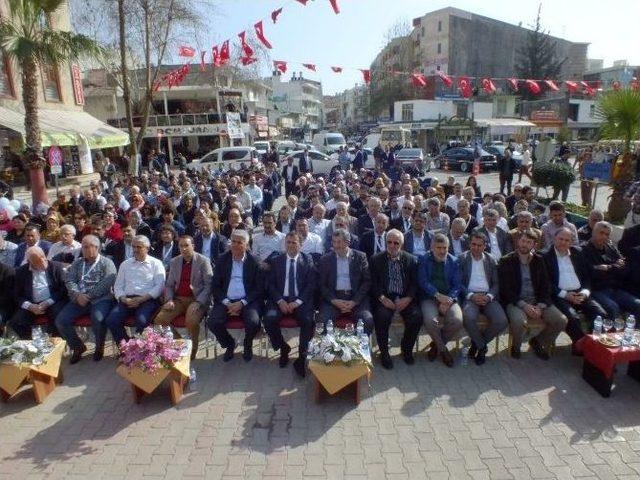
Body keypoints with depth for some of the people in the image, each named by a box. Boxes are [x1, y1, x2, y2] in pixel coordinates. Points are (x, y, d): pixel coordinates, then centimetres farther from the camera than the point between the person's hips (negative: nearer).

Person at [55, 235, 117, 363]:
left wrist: (88, 296, -14)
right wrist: (78, 295, -12)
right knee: (60, 321, -14)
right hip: (79, 299, 5)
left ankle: (99, 346, -2)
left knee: (97, 319, -32)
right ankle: (78, 346, 11)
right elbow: (70, 281, 8)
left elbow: (107, 283, -10)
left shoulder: (107, 262, 3)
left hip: (100, 299, -5)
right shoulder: (77, 263, 19)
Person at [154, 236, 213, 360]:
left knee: (191, 321, -33)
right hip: (178, 299, 5)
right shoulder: (174, 262, 12)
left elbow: (208, 285, -7)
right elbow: (169, 285, 14)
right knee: (159, 319, -18)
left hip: (196, 299, -5)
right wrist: (169, 300, -4)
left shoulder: (203, 261, -3)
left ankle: (192, 350, -6)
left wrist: (198, 302, -18)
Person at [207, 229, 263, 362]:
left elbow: (258, 288, -1)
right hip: (226, 301, 2)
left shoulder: (254, 262, 1)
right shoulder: (222, 260, 7)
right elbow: (215, 286, 5)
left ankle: (248, 344, 9)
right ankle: (229, 343, 10)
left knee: (253, 322, -29)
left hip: (247, 301, -2)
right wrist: (227, 303, -10)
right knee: (212, 322, -23)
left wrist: (242, 303, -14)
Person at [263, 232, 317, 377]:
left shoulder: (307, 260, 7)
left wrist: (297, 302, -13)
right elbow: (271, 284, 5)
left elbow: (311, 284, 0)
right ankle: (283, 348, 3)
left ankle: (302, 357, -8)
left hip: (300, 300, -1)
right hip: (280, 299, 1)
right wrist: (280, 301, -11)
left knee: (308, 320, -28)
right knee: (269, 319, -25)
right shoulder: (275, 260, 11)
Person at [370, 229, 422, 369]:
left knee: (417, 317, -24)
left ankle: (406, 349, 5)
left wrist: (407, 299, -13)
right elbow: (373, 283, 1)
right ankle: (384, 352, -5)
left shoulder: (411, 260, 9)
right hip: (385, 298, -1)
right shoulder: (376, 259, 6)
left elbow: (415, 283, 3)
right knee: (382, 316, -30)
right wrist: (382, 298, -15)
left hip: (405, 298, 1)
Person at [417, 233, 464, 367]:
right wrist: (438, 295, -19)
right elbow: (423, 282, -5)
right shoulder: (424, 260, 4)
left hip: (449, 299, 2)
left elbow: (457, 285, 5)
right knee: (430, 320, -32)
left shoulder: (454, 262, 10)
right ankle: (443, 349, -1)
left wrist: (448, 300, -13)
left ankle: (436, 344, 2)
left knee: (458, 321, -27)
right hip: (429, 298, -2)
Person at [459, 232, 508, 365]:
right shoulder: (462, 258, 5)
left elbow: (496, 283, 9)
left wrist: (489, 296, -10)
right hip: (470, 296, -2)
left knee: (502, 321, -23)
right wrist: (471, 296, -15)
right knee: (468, 318, -34)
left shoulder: (492, 260, 13)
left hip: (488, 297, 3)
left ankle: (477, 342, 5)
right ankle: (482, 346, -3)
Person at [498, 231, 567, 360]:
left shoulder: (539, 260, 10)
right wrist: (524, 305, -19)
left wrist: (540, 306, -10)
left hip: (538, 301, 4)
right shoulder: (506, 261, -3)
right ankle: (516, 346, 0)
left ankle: (537, 341, 12)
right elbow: (505, 289, -9)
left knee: (561, 320, -16)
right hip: (515, 301, -4)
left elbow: (545, 286, 7)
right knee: (519, 321, -35)